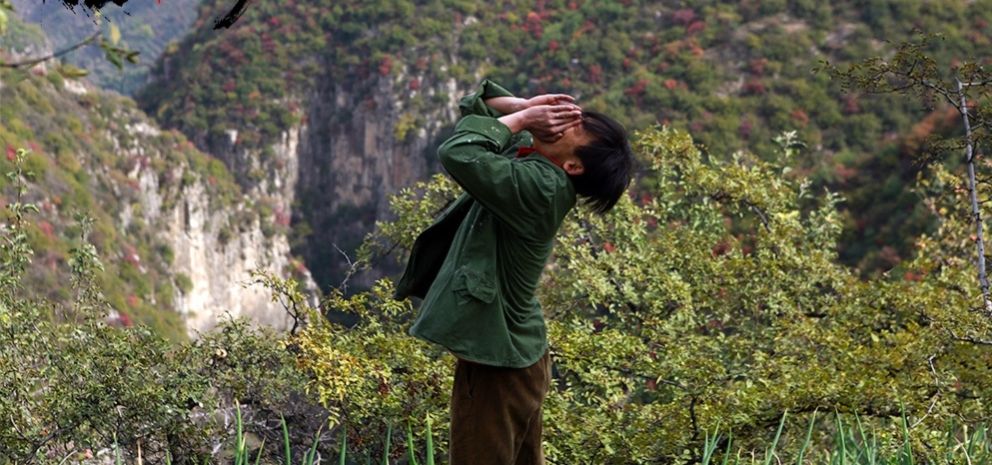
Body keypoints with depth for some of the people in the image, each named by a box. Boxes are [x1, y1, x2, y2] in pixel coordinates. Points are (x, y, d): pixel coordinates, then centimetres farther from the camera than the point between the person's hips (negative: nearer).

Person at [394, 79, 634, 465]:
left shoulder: (538, 186, -25)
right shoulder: (528, 154, 2)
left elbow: (457, 153, -31)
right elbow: (476, 105, 10)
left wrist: (521, 119, -19)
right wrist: (525, 107, -8)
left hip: (497, 360, -10)